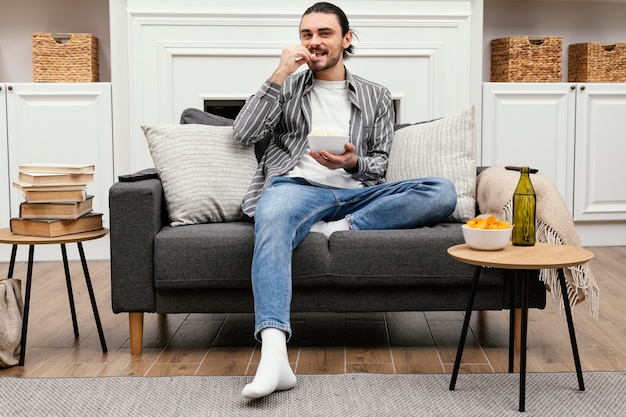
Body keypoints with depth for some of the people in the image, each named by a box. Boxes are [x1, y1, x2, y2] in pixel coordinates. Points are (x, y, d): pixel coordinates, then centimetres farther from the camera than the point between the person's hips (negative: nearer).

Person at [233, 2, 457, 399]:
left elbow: (380, 166, 15)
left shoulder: (376, 97, 23)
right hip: (298, 186, -2)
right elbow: (244, 132, 6)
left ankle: (336, 228, -26)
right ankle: (274, 355, -55)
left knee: (443, 192, -21)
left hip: (356, 193, 2)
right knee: (271, 221, -41)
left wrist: (353, 162, -9)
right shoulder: (287, 88, 22)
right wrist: (280, 75, 1)